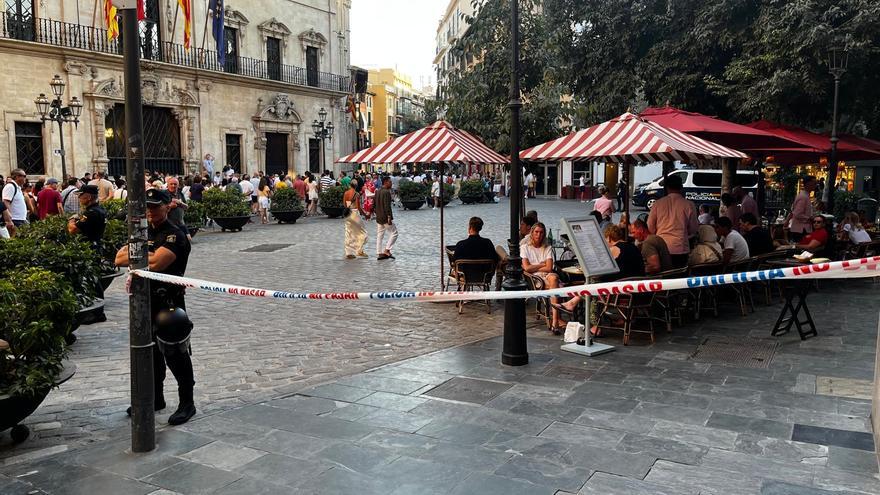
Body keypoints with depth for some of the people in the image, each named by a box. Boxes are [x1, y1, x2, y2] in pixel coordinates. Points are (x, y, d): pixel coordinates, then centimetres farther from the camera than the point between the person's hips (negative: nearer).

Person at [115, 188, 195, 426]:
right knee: (149, 350, 17)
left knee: (175, 353, -3)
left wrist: (132, 256, -9)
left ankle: (187, 403, 8)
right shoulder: (143, 232, 14)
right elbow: (119, 259, 10)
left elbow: (156, 263, -25)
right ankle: (155, 397, 31)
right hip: (144, 299, 8)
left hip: (168, 301, -8)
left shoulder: (174, 235, -12)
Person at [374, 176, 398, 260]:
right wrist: (389, 217, -22)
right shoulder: (386, 192, -16)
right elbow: (387, 206, -22)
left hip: (378, 218, 9)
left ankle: (379, 253, 13)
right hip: (385, 217, -9)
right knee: (394, 233, 1)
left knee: (379, 236, 11)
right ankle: (387, 250, -6)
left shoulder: (377, 192, 12)